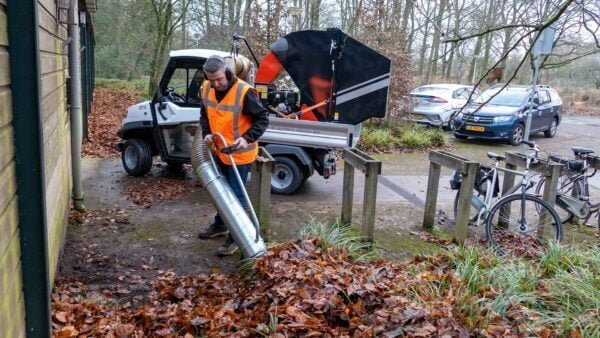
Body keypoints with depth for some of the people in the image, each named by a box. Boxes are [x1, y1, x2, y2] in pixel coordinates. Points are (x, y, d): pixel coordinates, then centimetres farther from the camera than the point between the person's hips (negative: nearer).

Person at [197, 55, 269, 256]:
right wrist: (206, 133, -5)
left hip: (239, 154, -7)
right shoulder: (206, 89, -4)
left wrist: (247, 138, -29)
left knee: (236, 195, 0)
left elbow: (263, 119, -17)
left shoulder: (244, 92, -24)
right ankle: (220, 225, 41)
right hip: (219, 150, 7)